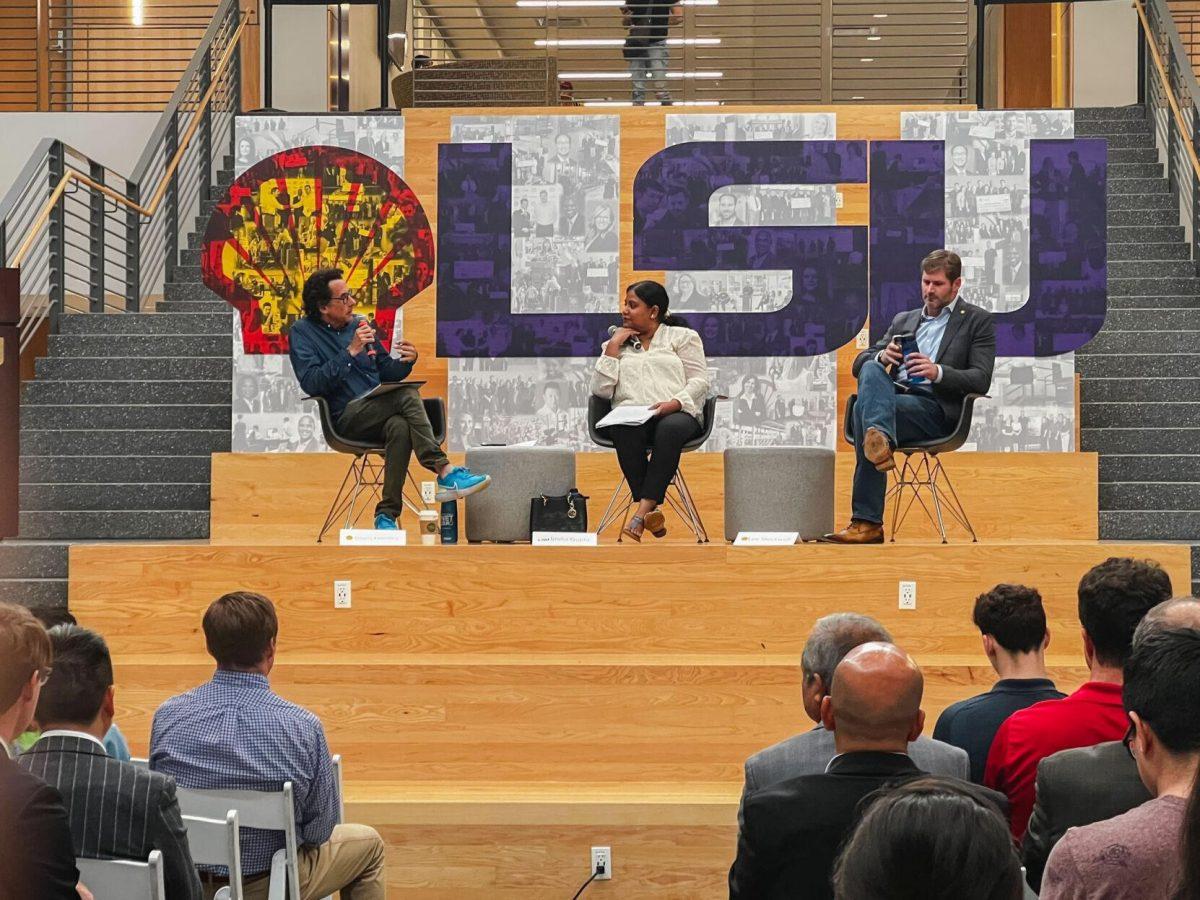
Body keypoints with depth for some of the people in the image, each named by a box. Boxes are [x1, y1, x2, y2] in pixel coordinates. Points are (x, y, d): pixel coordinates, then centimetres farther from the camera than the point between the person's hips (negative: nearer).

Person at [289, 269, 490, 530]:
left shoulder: (358, 324, 18)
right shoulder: (302, 332, 2)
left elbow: (386, 372, 23)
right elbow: (311, 383, -13)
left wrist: (406, 361, 0)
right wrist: (351, 352, -18)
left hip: (379, 415, 5)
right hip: (347, 418, -5)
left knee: (401, 427, -32)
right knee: (408, 396, -29)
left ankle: (387, 514, -30)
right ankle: (445, 472, -32)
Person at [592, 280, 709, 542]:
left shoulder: (682, 336, 18)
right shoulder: (617, 343, 26)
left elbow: (699, 381, 5)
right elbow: (601, 389, 12)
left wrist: (674, 403, -14)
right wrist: (614, 345, 7)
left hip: (677, 413, -1)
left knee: (670, 428, -40)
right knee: (626, 430, -38)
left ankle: (641, 514, -44)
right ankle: (651, 512, -38)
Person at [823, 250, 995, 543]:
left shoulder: (977, 321, 13)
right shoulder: (904, 320, 28)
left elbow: (981, 379, 0)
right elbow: (859, 364, 21)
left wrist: (937, 372, -17)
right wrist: (882, 356, -3)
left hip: (937, 410, -5)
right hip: (894, 396, 5)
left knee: (865, 407, -31)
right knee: (872, 369, -30)